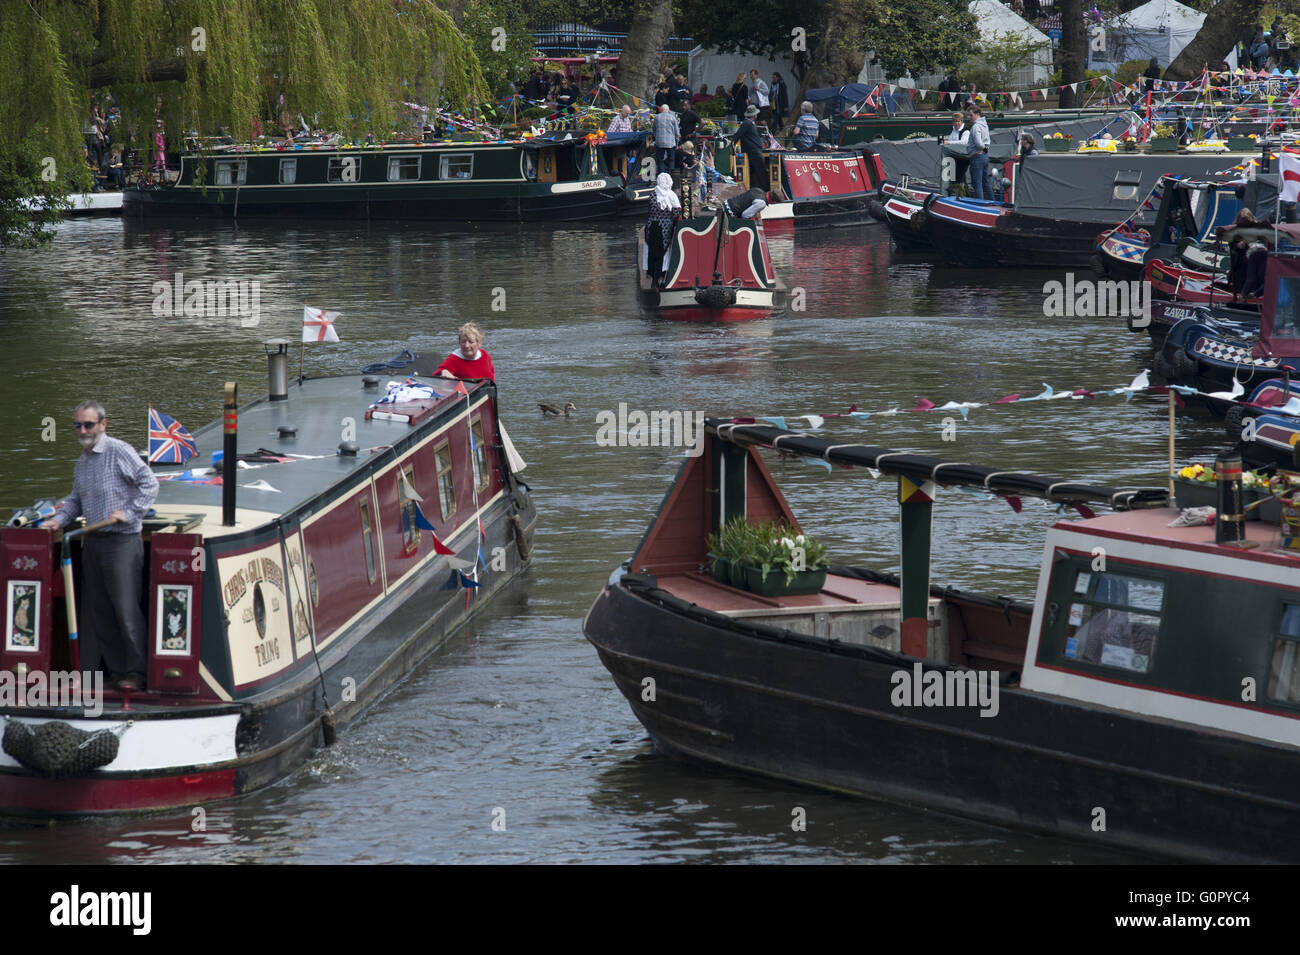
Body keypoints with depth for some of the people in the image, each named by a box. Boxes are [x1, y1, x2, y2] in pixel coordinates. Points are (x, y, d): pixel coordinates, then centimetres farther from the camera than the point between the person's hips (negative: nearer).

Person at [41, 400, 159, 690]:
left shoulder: (119, 452, -9)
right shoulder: (82, 462, 16)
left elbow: (149, 483, -15)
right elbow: (77, 500, 24)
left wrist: (129, 513, -18)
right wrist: (59, 520, 8)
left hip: (122, 541, -8)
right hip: (93, 543, 8)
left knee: (126, 609, -8)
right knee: (97, 609, 8)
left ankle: (136, 672, -2)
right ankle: (115, 669, 15)